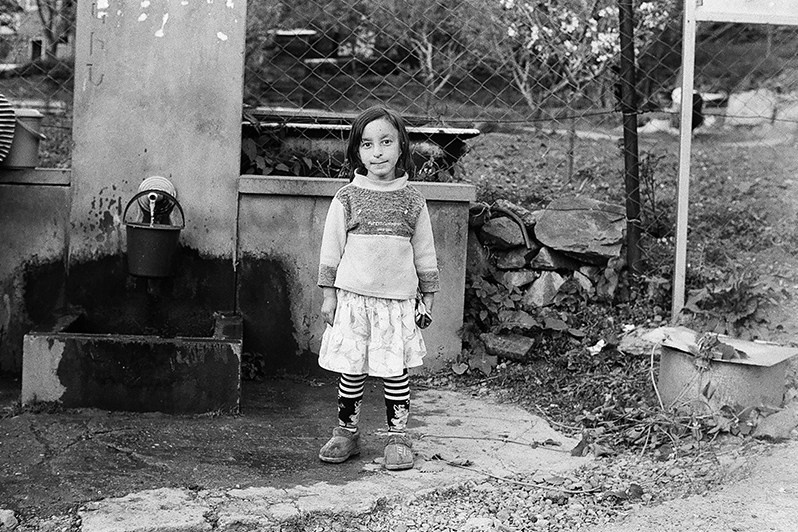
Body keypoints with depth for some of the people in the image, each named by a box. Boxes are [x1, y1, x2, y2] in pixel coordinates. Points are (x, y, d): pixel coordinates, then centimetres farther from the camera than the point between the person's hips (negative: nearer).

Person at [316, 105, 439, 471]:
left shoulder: (413, 201, 3)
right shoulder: (347, 199, 0)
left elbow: (424, 253, 9)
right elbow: (331, 249, 4)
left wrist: (427, 296, 9)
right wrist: (328, 295, 2)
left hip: (397, 301, 0)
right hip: (353, 297, 0)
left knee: (395, 370, 2)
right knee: (351, 369, 4)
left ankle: (397, 437, 13)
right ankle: (346, 433, 18)